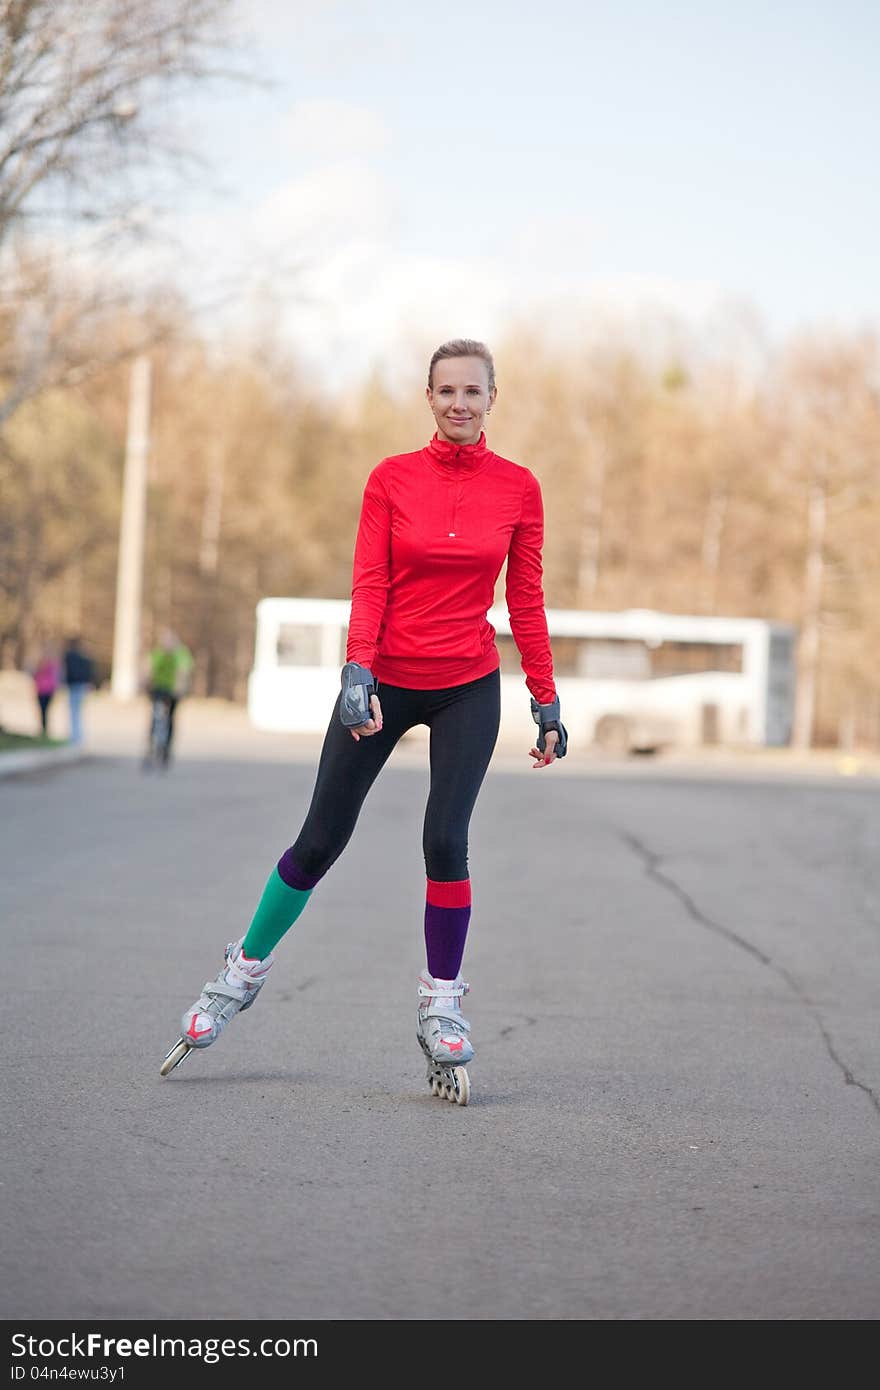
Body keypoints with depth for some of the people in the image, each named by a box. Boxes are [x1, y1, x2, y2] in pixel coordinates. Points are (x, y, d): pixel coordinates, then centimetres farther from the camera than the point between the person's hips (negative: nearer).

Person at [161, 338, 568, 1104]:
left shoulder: (518, 487, 0)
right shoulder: (391, 478, -2)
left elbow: (527, 600, 4)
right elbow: (368, 585, -6)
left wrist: (546, 701, 2)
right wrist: (358, 672, -20)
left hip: (468, 687, 0)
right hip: (385, 682, 0)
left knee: (447, 839, -15)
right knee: (320, 840, 2)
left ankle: (442, 1004, 3)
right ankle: (246, 969, 23)